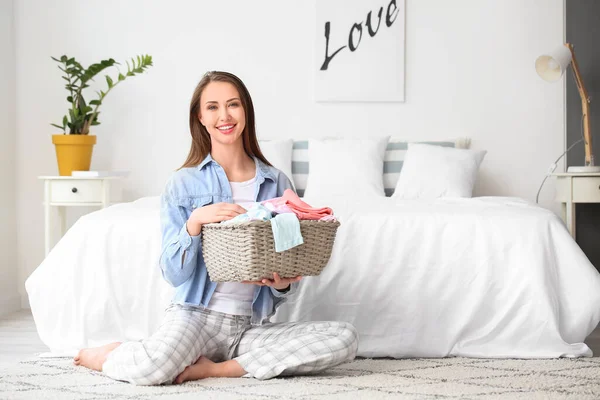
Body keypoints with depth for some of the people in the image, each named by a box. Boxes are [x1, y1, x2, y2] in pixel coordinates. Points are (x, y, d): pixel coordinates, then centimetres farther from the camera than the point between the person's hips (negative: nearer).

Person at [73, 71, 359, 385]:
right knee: (152, 369, -36)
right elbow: (174, 274, -4)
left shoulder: (277, 183, 7)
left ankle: (215, 368, -15)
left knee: (344, 338, -23)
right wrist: (195, 222, -21)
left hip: (251, 325, 3)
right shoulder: (183, 183, 1)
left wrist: (283, 285, -12)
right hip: (196, 315, -3)